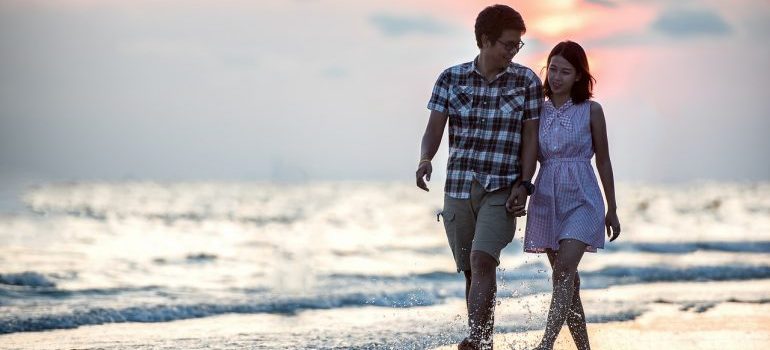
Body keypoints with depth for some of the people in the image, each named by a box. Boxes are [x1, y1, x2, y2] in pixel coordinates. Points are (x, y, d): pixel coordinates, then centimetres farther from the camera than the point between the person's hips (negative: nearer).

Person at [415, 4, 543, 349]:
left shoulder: (527, 82, 1)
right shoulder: (451, 79, 3)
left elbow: (530, 138, 2)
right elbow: (434, 129, -1)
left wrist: (523, 185, -9)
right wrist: (425, 160, -22)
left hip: (501, 191, -2)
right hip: (458, 188, 2)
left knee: (482, 260, -21)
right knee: (472, 271, 7)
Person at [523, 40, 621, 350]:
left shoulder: (591, 111, 1)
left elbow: (603, 161, 6)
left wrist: (612, 210, 9)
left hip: (581, 199, -4)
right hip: (547, 199, 4)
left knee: (565, 271, -20)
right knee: (565, 280, 8)